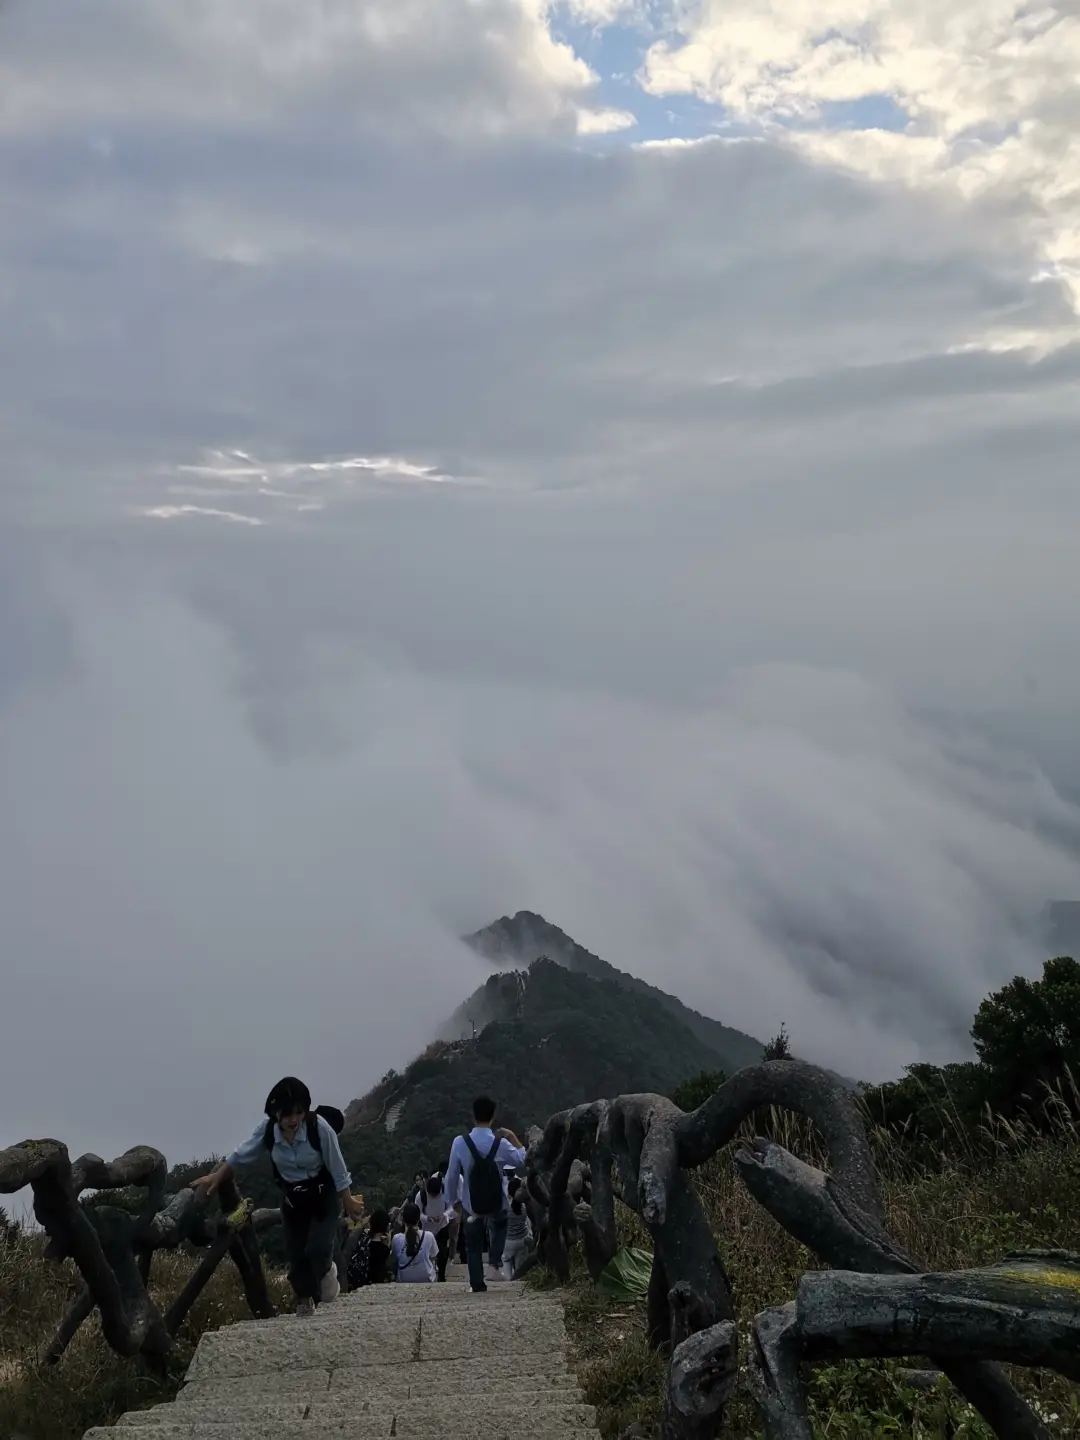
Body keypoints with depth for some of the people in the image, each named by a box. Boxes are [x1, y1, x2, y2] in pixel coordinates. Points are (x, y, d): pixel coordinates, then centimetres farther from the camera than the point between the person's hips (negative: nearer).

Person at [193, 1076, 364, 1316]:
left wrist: (349, 1202, -9)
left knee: (317, 1247, -16)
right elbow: (240, 1155, 0)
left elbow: (338, 1169, -18)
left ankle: (325, 1270, 21)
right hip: (292, 1198, 3)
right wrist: (215, 1178, 2)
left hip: (324, 1194, -3)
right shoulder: (267, 1129, -20)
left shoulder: (319, 1127, -29)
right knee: (295, 1251, 5)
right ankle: (305, 1301, 29)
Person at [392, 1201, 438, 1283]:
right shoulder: (428, 1236, -16)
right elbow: (433, 1257, 0)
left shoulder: (397, 1239, -15)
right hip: (426, 1279, -1)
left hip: (404, 1281, 1)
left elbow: (395, 1258, 2)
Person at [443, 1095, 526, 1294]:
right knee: (498, 1227, 32)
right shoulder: (501, 1143, -18)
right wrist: (513, 1138, 10)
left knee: (473, 1244, 18)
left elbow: (452, 1176, -8)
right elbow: (521, 1159, 2)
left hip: (471, 1205, 0)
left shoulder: (460, 1142, -18)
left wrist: (453, 1198, 8)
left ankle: (477, 1284, 16)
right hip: (497, 1204, 1)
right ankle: (495, 1263, 15)